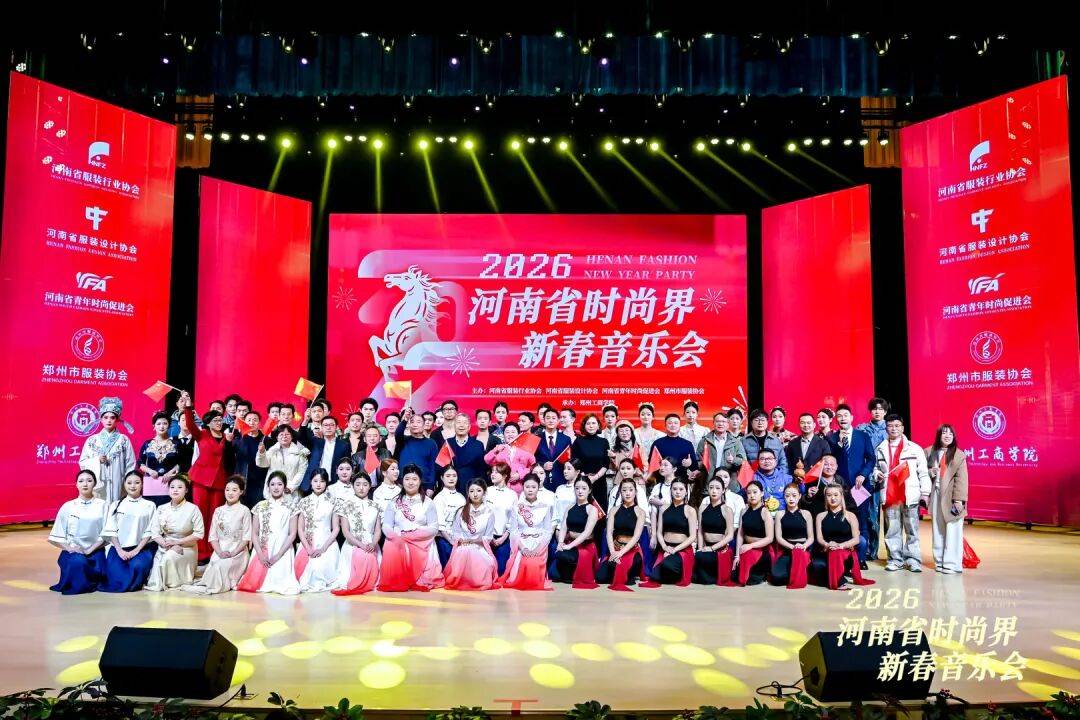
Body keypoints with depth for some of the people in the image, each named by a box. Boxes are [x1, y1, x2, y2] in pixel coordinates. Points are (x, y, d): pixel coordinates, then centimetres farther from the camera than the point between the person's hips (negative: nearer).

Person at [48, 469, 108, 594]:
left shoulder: (102, 506, 1)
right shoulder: (67, 507, 4)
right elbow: (56, 537, 4)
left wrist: (89, 550, -11)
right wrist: (69, 548, -11)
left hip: (95, 551, 0)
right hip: (73, 551, 0)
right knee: (77, 562, -33)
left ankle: (91, 582, 10)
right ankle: (74, 584, -1)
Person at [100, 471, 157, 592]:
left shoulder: (149, 506, 8)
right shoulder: (116, 505, 14)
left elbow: (149, 532, 1)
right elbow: (111, 531, 5)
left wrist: (136, 550, -12)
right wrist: (119, 550, -9)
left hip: (141, 547, -1)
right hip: (119, 547, 2)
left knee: (138, 566, -32)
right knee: (115, 572, -26)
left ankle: (134, 584, 0)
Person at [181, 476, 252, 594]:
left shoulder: (244, 511, 0)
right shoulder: (218, 511, 13)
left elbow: (246, 537, -4)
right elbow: (213, 536, 8)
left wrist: (233, 553, -14)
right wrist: (220, 552, -8)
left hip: (238, 552, -3)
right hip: (220, 551, 4)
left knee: (220, 566, -31)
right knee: (213, 566, -25)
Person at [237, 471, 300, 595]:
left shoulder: (291, 507, 4)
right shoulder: (260, 507, 10)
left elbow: (292, 534, 0)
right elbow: (254, 534, 7)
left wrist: (278, 555, -10)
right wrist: (260, 555, -9)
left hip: (282, 552, -2)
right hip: (262, 551, 2)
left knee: (280, 581, -24)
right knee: (256, 582, -18)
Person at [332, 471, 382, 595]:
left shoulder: (374, 506, 14)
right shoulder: (346, 505, 6)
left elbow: (378, 530, 9)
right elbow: (345, 531, -1)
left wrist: (373, 544, -12)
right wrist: (361, 545, -15)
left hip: (371, 547, 3)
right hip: (353, 546, -2)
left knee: (370, 559, -27)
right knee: (362, 558, -32)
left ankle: (370, 583, -5)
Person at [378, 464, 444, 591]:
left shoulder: (428, 502, 6)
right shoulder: (394, 502, 12)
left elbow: (433, 528, -3)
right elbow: (386, 525, 3)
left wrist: (409, 536, -14)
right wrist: (395, 537, -21)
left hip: (421, 543, -1)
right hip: (398, 541, 2)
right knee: (391, 549, -31)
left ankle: (418, 582, -7)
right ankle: (395, 582, -13)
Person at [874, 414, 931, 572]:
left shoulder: (914, 448, 6)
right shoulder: (880, 449, 12)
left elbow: (923, 472, 4)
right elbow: (876, 467, 23)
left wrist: (925, 492, -3)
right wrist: (877, 474, 0)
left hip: (910, 495, -2)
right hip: (889, 496, 2)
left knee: (912, 529, 1)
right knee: (892, 530, 4)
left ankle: (912, 559, 9)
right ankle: (895, 559, 12)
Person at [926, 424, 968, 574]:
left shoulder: (959, 455, -4)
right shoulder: (929, 452, 7)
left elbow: (961, 479, -8)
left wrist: (959, 499, -14)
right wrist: (929, 472, -8)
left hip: (951, 497, -4)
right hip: (935, 495, 4)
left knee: (952, 532, -4)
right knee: (937, 530, 10)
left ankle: (952, 564, 2)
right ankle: (939, 561, 18)